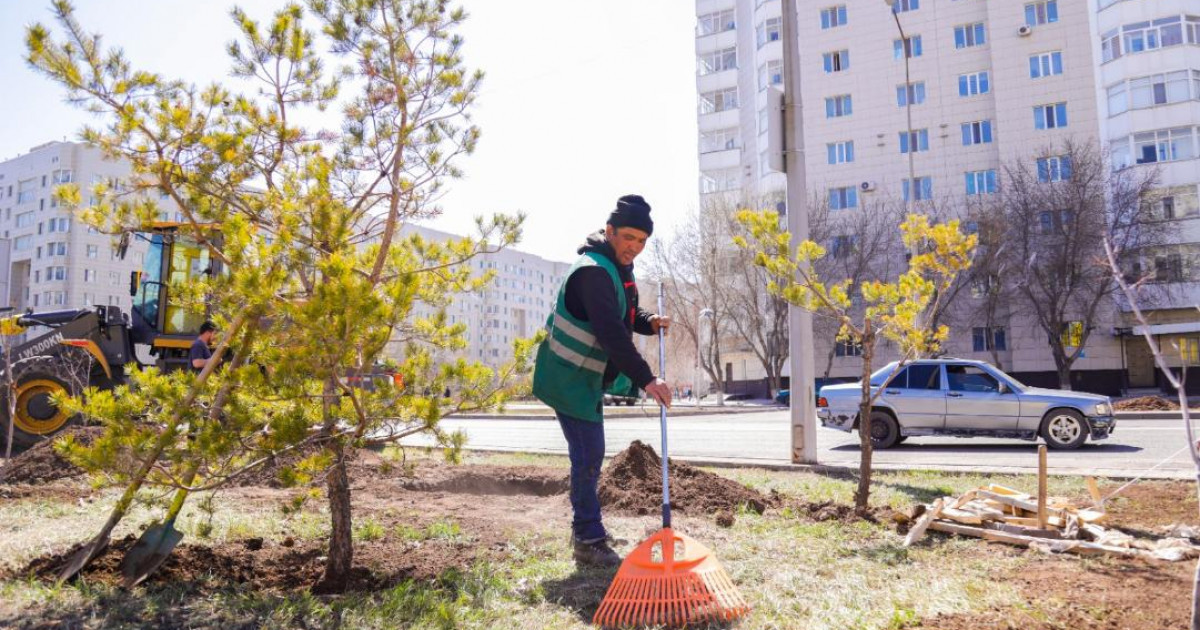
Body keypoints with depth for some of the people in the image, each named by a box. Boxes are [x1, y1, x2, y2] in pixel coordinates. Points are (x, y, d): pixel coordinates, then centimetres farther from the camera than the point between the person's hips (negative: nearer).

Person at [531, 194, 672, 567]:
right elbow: (610, 332, -35)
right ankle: (589, 542, 3)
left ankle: (586, 529, 32)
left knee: (590, 455, 18)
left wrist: (650, 322, -1)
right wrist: (646, 379, -39)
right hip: (569, 379, -10)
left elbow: (623, 317, 20)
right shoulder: (593, 271, -24)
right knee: (588, 456, -8)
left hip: (588, 379, 10)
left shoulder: (619, 269, 8)